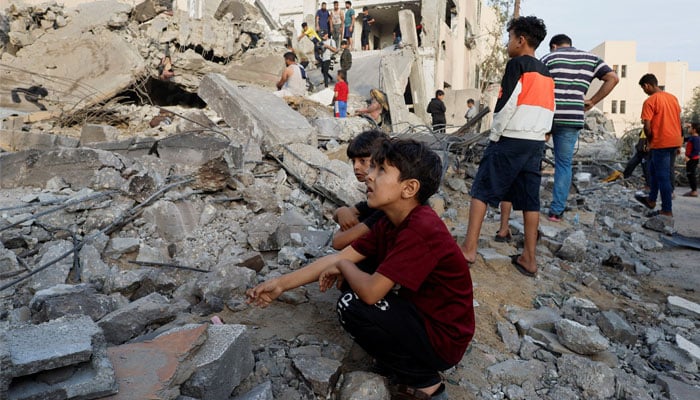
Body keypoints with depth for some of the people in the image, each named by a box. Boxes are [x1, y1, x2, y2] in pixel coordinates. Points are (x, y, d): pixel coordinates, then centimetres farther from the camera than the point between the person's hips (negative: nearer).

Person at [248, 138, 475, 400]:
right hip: (423, 315, 9)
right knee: (353, 278, 8)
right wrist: (281, 284, -2)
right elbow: (339, 258, 1)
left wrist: (343, 266, -10)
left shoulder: (422, 230, -29)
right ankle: (401, 365, 14)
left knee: (351, 306, -19)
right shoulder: (391, 223, 0)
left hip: (442, 339, -9)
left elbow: (370, 291, -32)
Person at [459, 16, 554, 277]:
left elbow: (506, 104, -14)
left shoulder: (516, 64, -7)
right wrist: (537, 134, 19)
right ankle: (529, 258, 10)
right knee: (529, 199, 7)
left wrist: (494, 136, -5)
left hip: (511, 140, -7)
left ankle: (469, 249, -5)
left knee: (481, 190, -2)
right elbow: (549, 110, 17)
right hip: (536, 143, 8)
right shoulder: (546, 73, 18)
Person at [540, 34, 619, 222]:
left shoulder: (548, 58, 6)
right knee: (564, 164, 8)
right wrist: (592, 102, 8)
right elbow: (613, 78, 5)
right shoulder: (591, 58, 14)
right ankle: (556, 211, 7)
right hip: (572, 119, 2)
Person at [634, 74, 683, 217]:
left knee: (663, 176, -2)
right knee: (654, 169, 22)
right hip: (675, 141, 8)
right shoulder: (673, 98, 11)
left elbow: (647, 127, -17)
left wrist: (650, 140, 2)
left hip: (661, 143, -8)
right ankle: (651, 200, 32)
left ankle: (667, 211, 3)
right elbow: (678, 120, 16)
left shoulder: (649, 101, -12)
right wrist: (678, 144, 21)